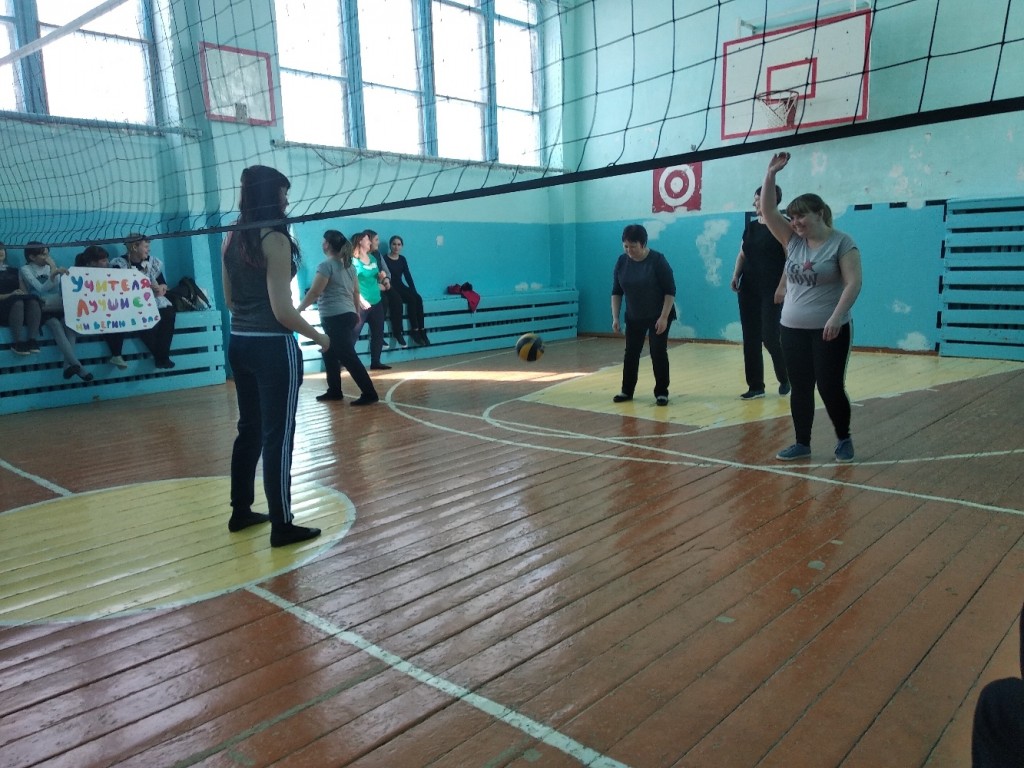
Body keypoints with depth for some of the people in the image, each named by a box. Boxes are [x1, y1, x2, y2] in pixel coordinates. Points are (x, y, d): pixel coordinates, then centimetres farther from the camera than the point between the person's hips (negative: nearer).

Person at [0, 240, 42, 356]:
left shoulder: (14, 270, 28)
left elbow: (24, 291, 18)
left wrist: (23, 294, -6)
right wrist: (9, 295, -14)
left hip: (20, 300, 3)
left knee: (33, 299, -34)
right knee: (17, 301, -40)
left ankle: (32, 340, -41)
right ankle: (16, 342, -39)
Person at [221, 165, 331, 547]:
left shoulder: (231, 239, 9)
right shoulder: (276, 240, -14)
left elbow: (229, 300, 14)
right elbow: (282, 309, -17)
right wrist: (317, 335, -5)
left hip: (240, 342, 8)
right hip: (273, 347, -8)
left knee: (250, 428, 18)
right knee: (278, 435, -1)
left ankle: (241, 511, 30)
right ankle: (282, 525, 6)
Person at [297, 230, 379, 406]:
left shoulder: (326, 265, -12)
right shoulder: (349, 265, 12)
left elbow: (314, 293, -14)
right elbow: (355, 292, 17)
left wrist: (298, 309, -3)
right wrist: (356, 312, 27)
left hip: (335, 317, -9)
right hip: (347, 315, 9)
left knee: (348, 357, -8)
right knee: (330, 354, 18)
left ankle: (369, 393, -9)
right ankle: (334, 391, 21)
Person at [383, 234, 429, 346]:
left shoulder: (402, 259, 13)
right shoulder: (384, 259, -2)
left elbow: (408, 276, 9)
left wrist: (413, 291, -1)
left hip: (400, 287, 5)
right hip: (389, 289, -5)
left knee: (417, 298, -21)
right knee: (397, 301, -34)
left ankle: (419, 330, -22)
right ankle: (397, 332, -27)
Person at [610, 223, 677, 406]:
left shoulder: (658, 260, -19)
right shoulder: (622, 262, -5)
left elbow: (670, 291, -17)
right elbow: (616, 292, 1)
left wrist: (663, 317, -21)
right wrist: (615, 317, -5)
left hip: (659, 316, -4)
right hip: (634, 317, 5)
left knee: (658, 352, -5)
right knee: (631, 353, 7)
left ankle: (661, 393, 6)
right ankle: (627, 391, 19)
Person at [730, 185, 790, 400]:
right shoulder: (751, 226, 12)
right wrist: (736, 275, 0)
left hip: (772, 292, -6)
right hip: (748, 290, 6)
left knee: (770, 337, -8)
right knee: (750, 339, 4)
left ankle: (785, 378, 17)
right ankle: (755, 386, 12)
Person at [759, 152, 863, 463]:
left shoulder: (841, 243, -8)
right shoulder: (793, 240, 6)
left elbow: (853, 283, -15)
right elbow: (767, 210, 0)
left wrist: (835, 318, -25)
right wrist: (771, 173, -9)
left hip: (829, 332, -5)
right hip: (793, 330, 5)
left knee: (830, 387, -1)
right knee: (800, 389, 9)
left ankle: (844, 440, 20)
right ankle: (802, 443, 19)